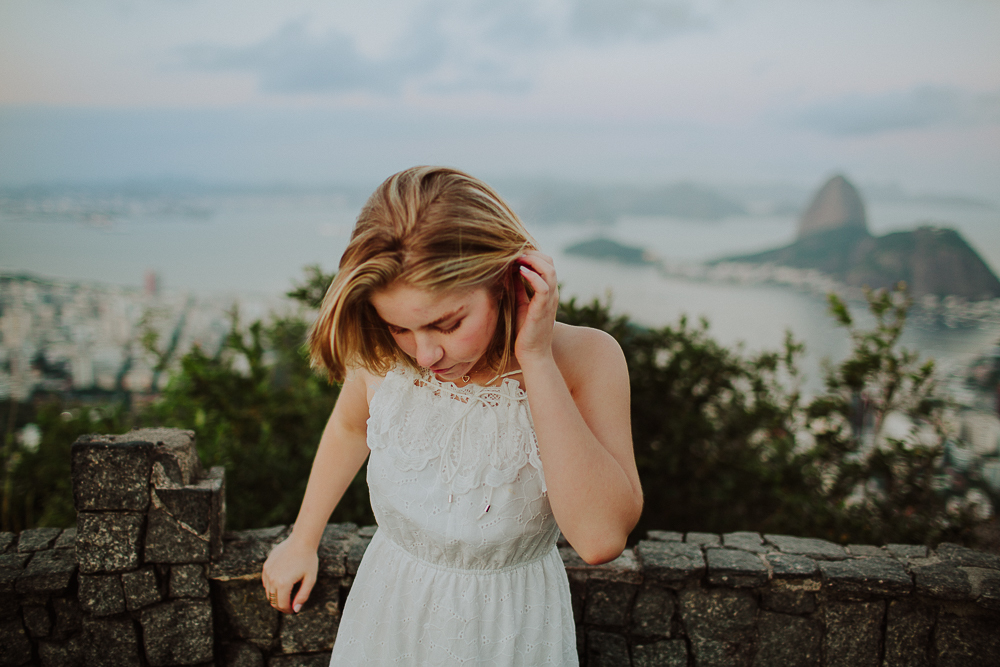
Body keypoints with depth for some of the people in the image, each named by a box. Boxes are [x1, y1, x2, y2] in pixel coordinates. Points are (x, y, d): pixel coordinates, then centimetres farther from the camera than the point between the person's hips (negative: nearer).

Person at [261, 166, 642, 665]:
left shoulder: (585, 360, -26)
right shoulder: (383, 357, -18)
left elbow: (601, 538, -37)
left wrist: (537, 361, -37)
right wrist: (302, 540, 16)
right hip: (392, 605, 2)